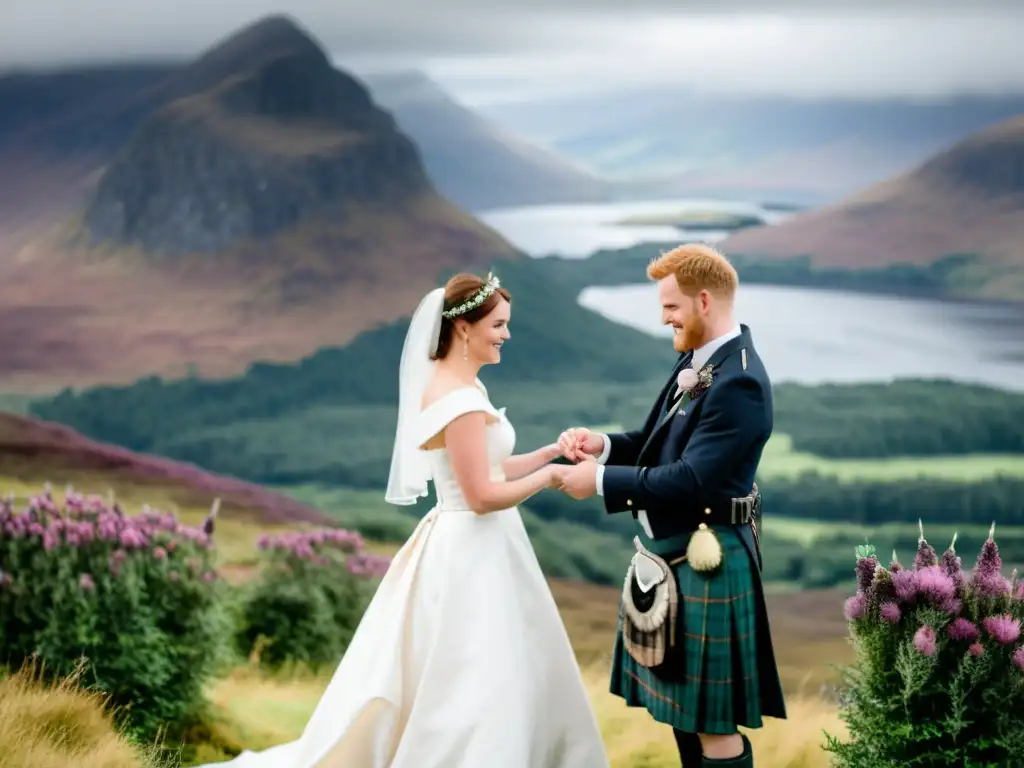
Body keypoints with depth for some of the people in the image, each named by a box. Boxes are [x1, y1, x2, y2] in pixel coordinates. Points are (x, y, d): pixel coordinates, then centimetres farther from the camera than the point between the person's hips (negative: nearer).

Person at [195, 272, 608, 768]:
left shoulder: (458, 386, 10)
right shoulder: (460, 398, -20)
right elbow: (482, 495, -21)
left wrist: (552, 452, 7)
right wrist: (549, 478, -10)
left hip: (469, 551, 10)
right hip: (470, 558, -10)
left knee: (497, 689, 16)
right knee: (472, 695, -2)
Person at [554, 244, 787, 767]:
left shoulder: (739, 381, -22)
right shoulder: (696, 360, 8)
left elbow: (689, 478, -27)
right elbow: (662, 442, 16)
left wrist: (601, 480, -20)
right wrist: (604, 446, -2)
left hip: (705, 562, -10)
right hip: (669, 552, 10)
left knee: (713, 721, 1)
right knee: (680, 705, 20)